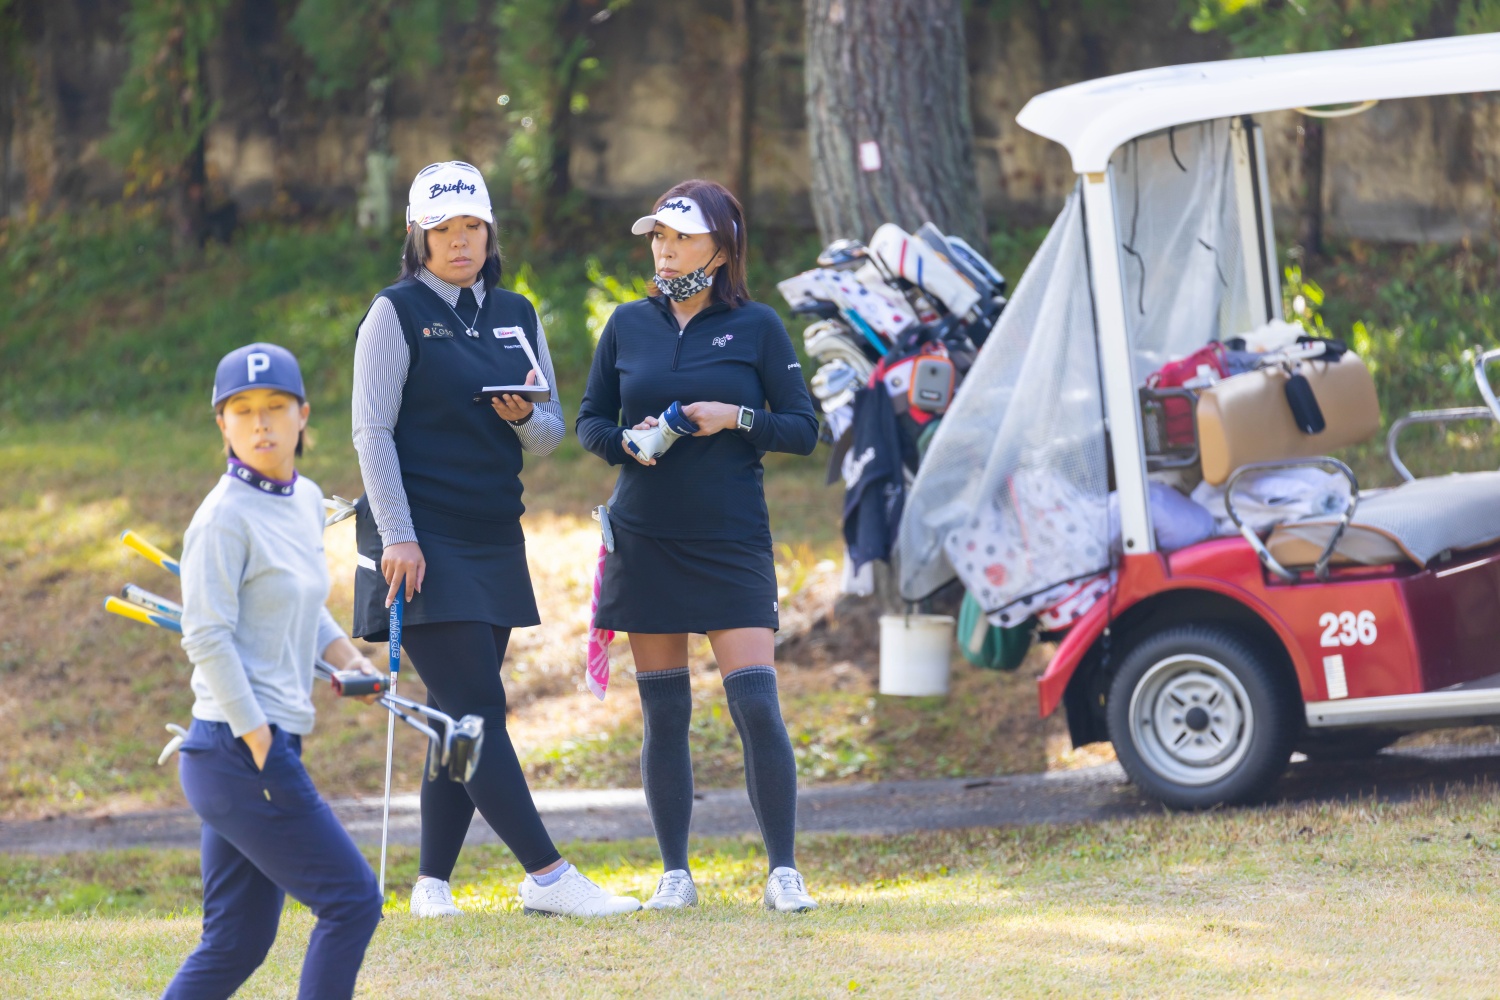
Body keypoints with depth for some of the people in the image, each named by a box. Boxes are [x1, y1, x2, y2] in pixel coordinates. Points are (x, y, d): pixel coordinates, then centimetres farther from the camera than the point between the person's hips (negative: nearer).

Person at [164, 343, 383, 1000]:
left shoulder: (307, 501, 13)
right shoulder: (225, 516, -12)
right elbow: (207, 639, -16)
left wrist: (342, 655, 11)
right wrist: (260, 743, -18)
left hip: (269, 748, 8)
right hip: (240, 751, -8)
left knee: (237, 945, 10)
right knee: (351, 901, -6)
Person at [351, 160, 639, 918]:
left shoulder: (517, 317, 13)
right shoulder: (398, 314, -3)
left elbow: (550, 432, 15)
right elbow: (371, 430, -7)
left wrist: (525, 417, -9)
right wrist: (397, 536, -15)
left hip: (493, 541, 6)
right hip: (424, 542, -6)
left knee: (460, 718, 7)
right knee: (476, 712, -11)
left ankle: (433, 883, 12)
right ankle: (547, 875, -15)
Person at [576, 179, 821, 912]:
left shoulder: (756, 327, 1)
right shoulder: (628, 325, 8)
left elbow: (803, 429, 2)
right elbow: (588, 421, 14)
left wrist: (736, 419, -14)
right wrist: (625, 442, -7)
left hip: (732, 543, -2)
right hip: (645, 541, 2)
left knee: (757, 706, -11)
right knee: (664, 714, 4)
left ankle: (784, 871, -3)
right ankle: (675, 873, 12)